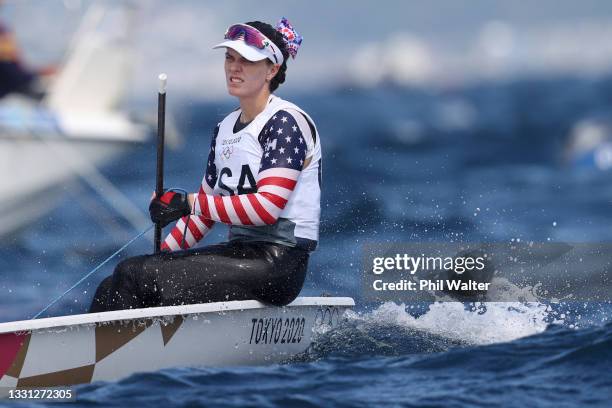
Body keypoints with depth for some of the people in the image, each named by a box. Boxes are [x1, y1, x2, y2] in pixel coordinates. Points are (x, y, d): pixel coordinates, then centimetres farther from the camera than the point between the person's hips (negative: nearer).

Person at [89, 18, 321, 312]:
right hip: (240, 252, 9)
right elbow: (204, 214, 22)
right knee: (115, 287, -5)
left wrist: (188, 203, -19)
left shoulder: (285, 122, -9)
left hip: (277, 263, -9)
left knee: (136, 278, -19)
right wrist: (160, 257, 10)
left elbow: (267, 207, -20)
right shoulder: (225, 128, 18)